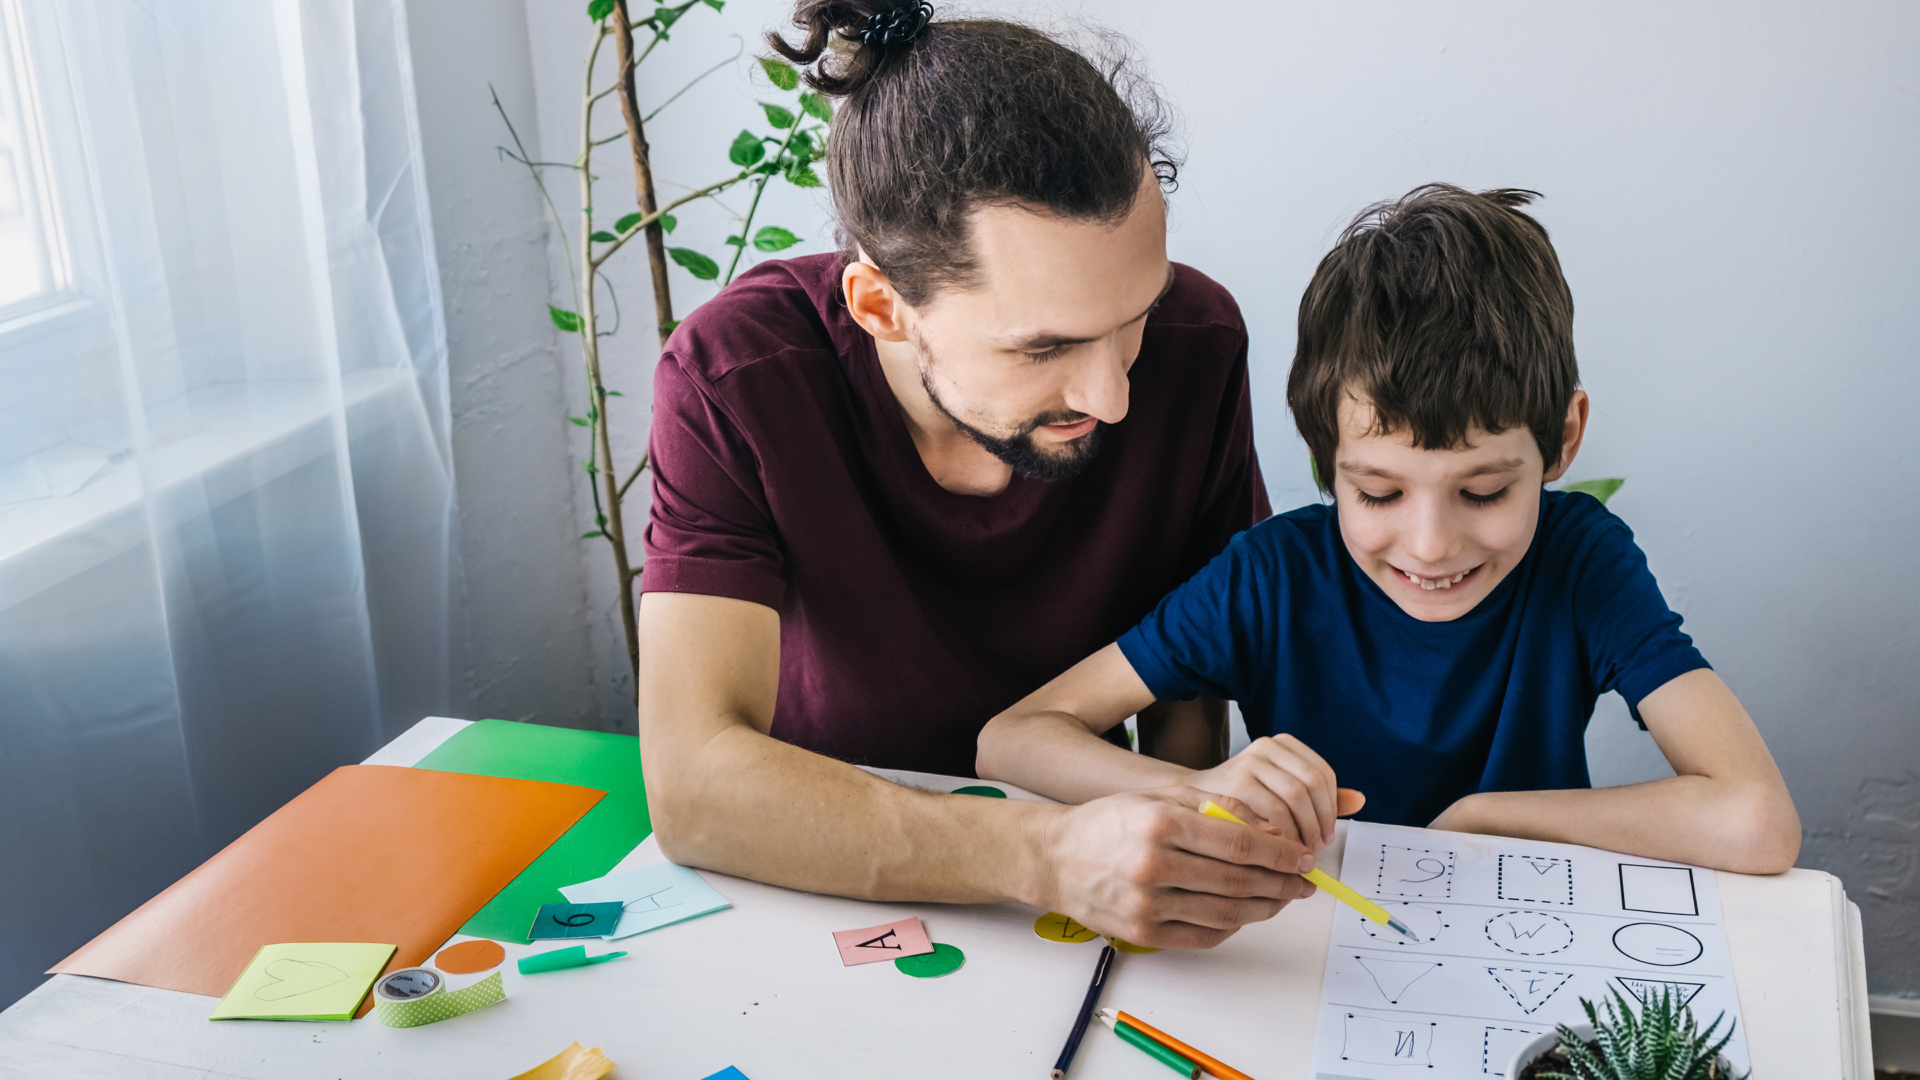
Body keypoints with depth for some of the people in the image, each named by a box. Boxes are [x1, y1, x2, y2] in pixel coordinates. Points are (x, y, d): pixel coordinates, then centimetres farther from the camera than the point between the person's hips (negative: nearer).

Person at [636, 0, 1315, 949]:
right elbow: (689, 785, -29)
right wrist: (1050, 858, -39)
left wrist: (1173, 871, -19)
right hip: (825, 886, -2)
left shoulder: (1194, 341, -15)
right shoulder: (733, 379, -22)